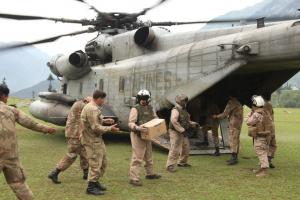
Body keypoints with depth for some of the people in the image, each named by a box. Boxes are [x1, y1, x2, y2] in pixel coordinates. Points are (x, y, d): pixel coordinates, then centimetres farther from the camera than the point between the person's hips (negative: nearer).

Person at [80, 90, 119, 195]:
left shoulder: (91, 107, 11)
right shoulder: (93, 109, -23)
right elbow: (95, 128, -25)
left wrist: (104, 121, 15)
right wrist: (110, 129, -18)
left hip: (97, 139, 11)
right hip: (92, 141, -11)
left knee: (103, 162, 18)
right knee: (95, 164, -2)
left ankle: (95, 182, 31)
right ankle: (91, 187, 10)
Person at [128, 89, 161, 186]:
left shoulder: (150, 108, 8)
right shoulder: (135, 109, -13)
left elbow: (155, 119, 20)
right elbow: (130, 123, -20)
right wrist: (138, 128, -38)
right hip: (137, 136, -8)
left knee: (148, 156, 21)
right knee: (137, 157, -10)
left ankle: (150, 173, 38)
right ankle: (134, 178, -7)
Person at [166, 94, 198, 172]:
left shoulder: (184, 110, 14)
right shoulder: (175, 110, -17)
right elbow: (174, 121, -30)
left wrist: (193, 123, 10)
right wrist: (181, 129, -27)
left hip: (183, 132, 10)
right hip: (176, 132, -10)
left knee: (186, 148, 18)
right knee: (175, 150, -10)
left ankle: (182, 162, 35)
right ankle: (170, 166, -4)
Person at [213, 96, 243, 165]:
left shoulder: (231, 102, -10)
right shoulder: (238, 103, 19)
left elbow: (225, 114, -10)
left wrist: (216, 116, 3)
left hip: (234, 124, -10)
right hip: (239, 124, 10)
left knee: (232, 141, -10)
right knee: (236, 141, 12)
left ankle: (234, 158, -15)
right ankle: (235, 157, 16)